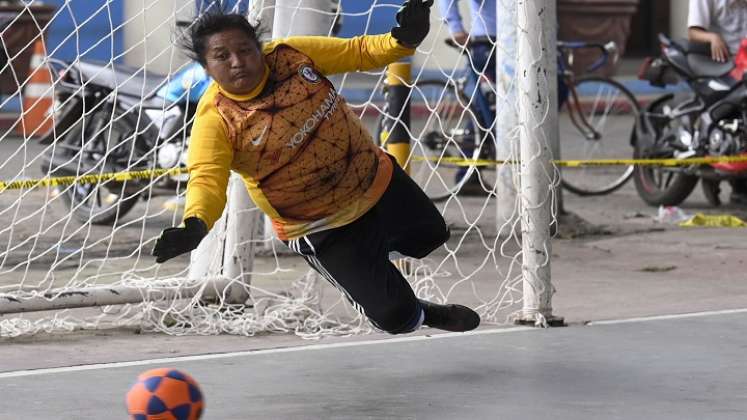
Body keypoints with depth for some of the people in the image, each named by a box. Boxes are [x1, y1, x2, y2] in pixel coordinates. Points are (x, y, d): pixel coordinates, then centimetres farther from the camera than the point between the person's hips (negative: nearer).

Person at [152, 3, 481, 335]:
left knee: (430, 236, 25)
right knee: (394, 314, -1)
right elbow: (207, 179, -35)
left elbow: (357, 53, -6)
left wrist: (402, 40, -25)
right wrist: (196, 225, -56)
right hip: (325, 228, -4)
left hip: (377, 180, 5)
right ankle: (417, 317, 35)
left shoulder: (291, 55, -14)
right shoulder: (215, 121, -25)